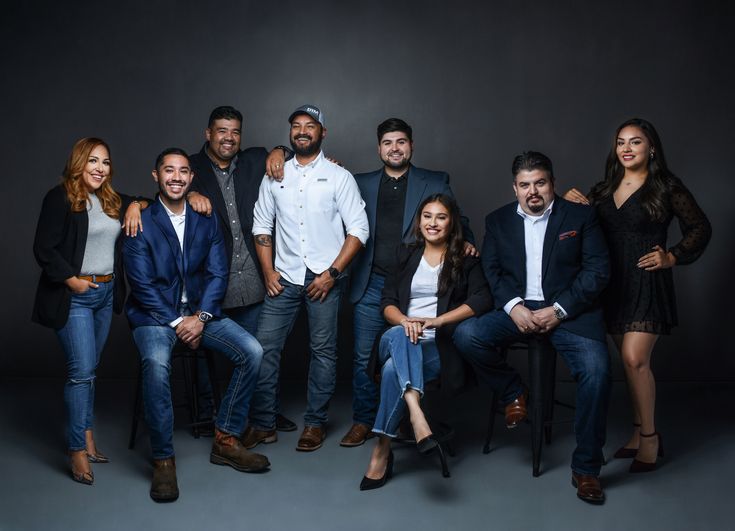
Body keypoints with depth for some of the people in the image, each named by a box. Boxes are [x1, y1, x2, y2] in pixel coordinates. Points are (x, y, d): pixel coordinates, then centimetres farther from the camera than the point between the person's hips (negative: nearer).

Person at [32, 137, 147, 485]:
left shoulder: (112, 200, 11)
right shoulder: (60, 198, -8)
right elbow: (44, 249, -12)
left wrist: (136, 205, 1)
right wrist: (72, 280, -13)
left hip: (106, 293, 6)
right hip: (74, 296, -6)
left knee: (89, 368, 14)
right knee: (82, 370, -8)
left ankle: (87, 436, 23)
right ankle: (78, 451, 0)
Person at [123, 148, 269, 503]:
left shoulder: (206, 220, 7)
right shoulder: (140, 224, -5)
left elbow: (218, 274, 3)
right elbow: (142, 284, -9)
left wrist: (200, 317, -12)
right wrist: (177, 323, -15)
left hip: (199, 311, 4)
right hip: (155, 314, -4)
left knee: (252, 352, -17)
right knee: (156, 363, -35)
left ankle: (225, 440, -2)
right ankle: (163, 460, -20)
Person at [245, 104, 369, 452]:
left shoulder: (339, 176, 0)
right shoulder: (274, 176, 10)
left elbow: (358, 230, -4)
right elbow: (262, 225, 12)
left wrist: (332, 273, -11)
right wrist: (268, 271, 2)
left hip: (324, 278, -2)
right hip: (284, 278, 3)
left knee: (323, 351, 4)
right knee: (265, 347, -1)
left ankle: (315, 423, 17)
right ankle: (262, 424, 10)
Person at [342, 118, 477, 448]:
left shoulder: (436, 183, 8)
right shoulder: (361, 183, 12)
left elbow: (457, 220, 9)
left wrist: (466, 242, -14)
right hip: (371, 285, 2)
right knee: (364, 356, 4)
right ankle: (362, 421, 17)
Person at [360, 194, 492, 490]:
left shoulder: (466, 260, 11)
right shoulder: (406, 254, 19)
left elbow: (482, 300, -5)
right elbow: (387, 302, 10)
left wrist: (437, 320, -17)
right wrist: (404, 321, -14)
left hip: (440, 346, -2)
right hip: (401, 339, 2)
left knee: (394, 368, -35)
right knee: (398, 336, -38)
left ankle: (382, 450, -31)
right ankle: (416, 413, -55)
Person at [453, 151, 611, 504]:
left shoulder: (581, 216, 4)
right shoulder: (498, 221, 12)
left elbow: (598, 271, -3)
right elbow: (490, 270, 6)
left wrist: (558, 310, -14)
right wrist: (514, 306, -13)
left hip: (568, 312, -2)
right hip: (517, 310, 3)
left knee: (596, 371, -28)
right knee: (466, 335, -24)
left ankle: (586, 468, -10)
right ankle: (513, 392, 3)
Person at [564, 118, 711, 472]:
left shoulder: (667, 187, -4)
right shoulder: (605, 188, 9)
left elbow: (700, 228, 3)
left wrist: (672, 257, -6)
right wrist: (576, 205, -3)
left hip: (647, 282, -5)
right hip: (614, 283, 5)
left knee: (635, 358, -13)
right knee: (631, 360, 11)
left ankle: (649, 436, 3)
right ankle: (639, 434, 21)